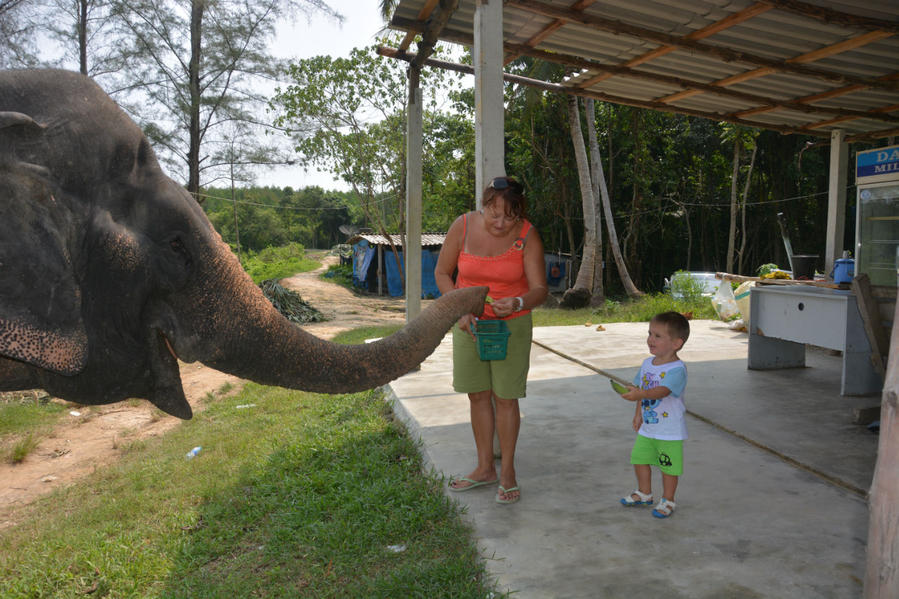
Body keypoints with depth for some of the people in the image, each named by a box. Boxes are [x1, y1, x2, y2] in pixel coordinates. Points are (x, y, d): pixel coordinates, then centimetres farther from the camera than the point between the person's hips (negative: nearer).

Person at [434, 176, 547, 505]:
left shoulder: (527, 235, -15)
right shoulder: (463, 226, -11)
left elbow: (540, 289, -15)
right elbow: (442, 272, -1)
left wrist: (519, 302, -37)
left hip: (511, 324, -2)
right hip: (468, 322, 2)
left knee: (505, 398, 1)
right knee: (478, 396, 9)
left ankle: (507, 472, 18)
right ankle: (485, 468, 25)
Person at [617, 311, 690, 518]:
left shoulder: (677, 369, -22)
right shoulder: (647, 364, 3)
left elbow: (662, 391, -38)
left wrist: (640, 394, -52)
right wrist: (638, 414, 14)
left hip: (670, 431, -7)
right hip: (647, 428, 8)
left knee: (668, 466, 6)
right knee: (639, 458, 17)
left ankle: (667, 500, 25)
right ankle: (644, 493, 37)